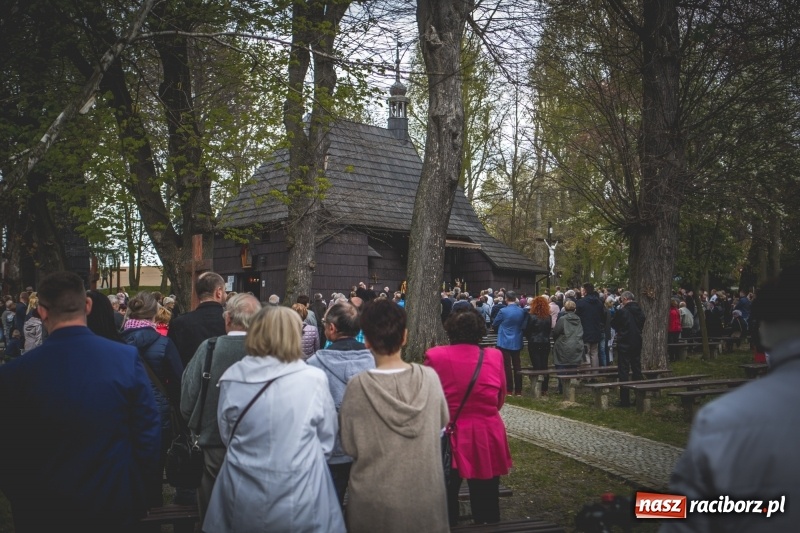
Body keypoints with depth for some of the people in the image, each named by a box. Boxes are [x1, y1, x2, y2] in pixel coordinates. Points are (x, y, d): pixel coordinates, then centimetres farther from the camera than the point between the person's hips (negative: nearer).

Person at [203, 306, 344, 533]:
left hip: (242, 501, 3)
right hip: (298, 501, -2)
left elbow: (226, 436, 7)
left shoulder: (232, 378, -8)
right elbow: (327, 441, -2)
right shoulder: (313, 379, -14)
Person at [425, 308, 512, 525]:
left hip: (449, 438, -1)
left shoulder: (435, 356, -11)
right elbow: (500, 400, 6)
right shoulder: (495, 357, -6)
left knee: (447, 504, 15)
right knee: (486, 505, 15)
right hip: (487, 439, 1)